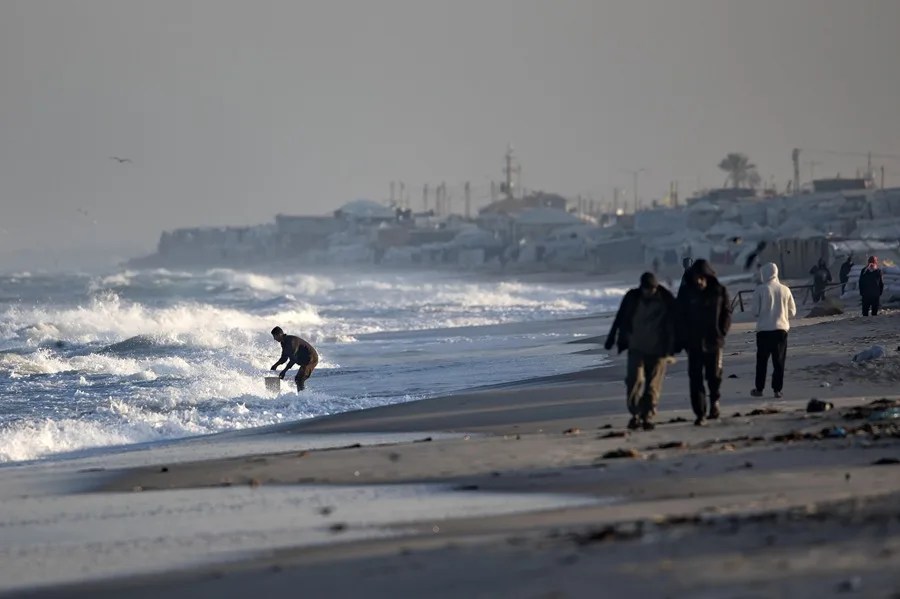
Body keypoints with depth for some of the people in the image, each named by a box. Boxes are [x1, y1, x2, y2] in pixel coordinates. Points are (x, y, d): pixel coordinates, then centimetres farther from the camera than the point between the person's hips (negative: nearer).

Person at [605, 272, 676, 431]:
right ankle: (635, 414, 0)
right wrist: (611, 338, 9)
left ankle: (647, 417, 10)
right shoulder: (632, 298, -1)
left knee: (653, 386, 1)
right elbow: (620, 319, 8)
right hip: (636, 348, 1)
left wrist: (669, 349, -7)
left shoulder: (666, 300, -6)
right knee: (635, 380, -11)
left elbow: (672, 325, -3)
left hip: (657, 350, -1)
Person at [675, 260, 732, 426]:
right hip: (693, 342, 1)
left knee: (714, 375, 1)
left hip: (714, 342, -1)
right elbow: (679, 317, 1)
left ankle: (715, 400, 32)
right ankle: (700, 413, 2)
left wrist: (721, 332, -6)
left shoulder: (720, 292, -3)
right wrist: (680, 340, -4)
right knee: (695, 379, -3)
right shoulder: (686, 292, -1)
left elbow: (727, 312, 4)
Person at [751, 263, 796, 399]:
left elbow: (755, 311, -7)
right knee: (779, 361, 6)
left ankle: (759, 389, 12)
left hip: (764, 329, -2)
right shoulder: (785, 290, 0)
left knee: (762, 361, 9)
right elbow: (792, 312, 4)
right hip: (781, 329, 2)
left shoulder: (759, 290, -8)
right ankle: (777, 389, 4)